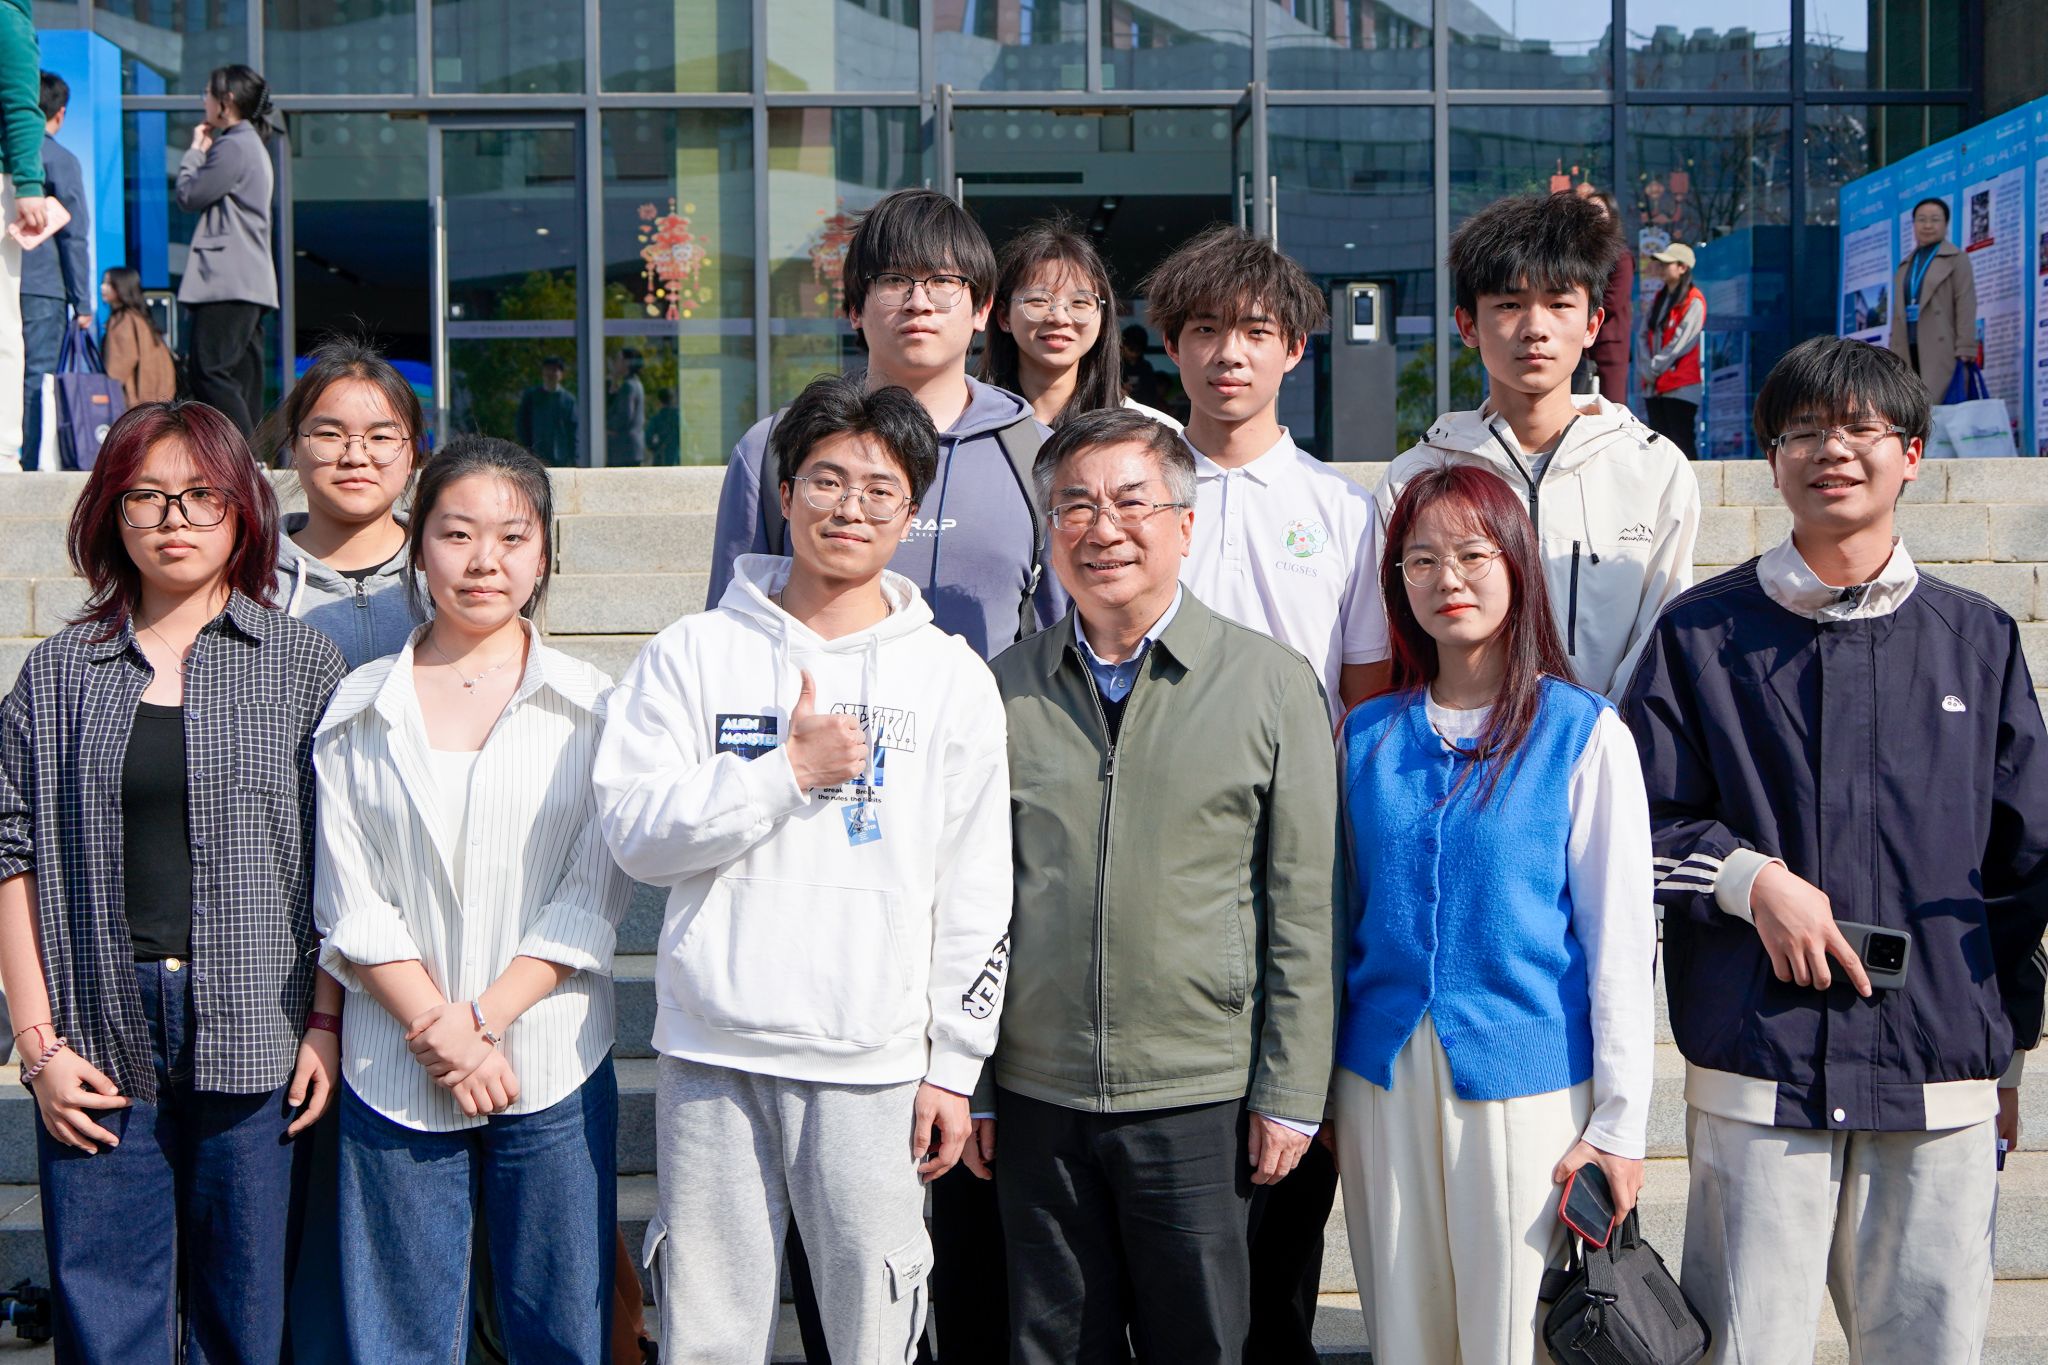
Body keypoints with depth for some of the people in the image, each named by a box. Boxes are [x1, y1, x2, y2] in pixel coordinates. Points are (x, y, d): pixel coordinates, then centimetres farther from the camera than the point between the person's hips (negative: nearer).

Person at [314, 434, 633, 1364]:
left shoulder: (590, 706, 3)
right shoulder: (360, 710, 6)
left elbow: (593, 901, -2)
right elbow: (349, 906, 1)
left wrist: (484, 1020, -11)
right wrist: (439, 1031, -11)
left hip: (551, 1067, 0)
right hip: (395, 1074, 1)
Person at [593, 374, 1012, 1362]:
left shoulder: (953, 677, 5)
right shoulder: (693, 653, 5)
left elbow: (977, 898, 5)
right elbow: (635, 832, -3)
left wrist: (954, 1066, 2)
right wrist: (790, 772, -11)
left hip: (873, 1065, 0)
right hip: (710, 1054, 0)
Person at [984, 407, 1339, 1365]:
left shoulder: (1273, 685, -1)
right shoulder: (1003, 692, 5)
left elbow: (1303, 913, -1)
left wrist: (1290, 1095, -3)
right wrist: (967, 1085, 7)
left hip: (1202, 1103, -2)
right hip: (1036, 1100, 2)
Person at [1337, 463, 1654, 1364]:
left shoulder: (1585, 735, -3)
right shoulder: (1365, 736, 7)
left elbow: (1619, 940, -4)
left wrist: (1619, 1123, -7)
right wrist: (1317, 1093, 11)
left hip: (1526, 1080, -3)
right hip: (1382, 1081, 3)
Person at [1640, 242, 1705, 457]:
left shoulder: (1694, 301, -8)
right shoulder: (1659, 297, 16)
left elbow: (1680, 343, -14)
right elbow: (1645, 334, 12)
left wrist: (1654, 367, -9)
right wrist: (1647, 369, -2)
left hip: (1681, 385, -8)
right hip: (1654, 385, 8)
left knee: (1682, 444, -9)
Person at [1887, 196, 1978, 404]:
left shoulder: (1956, 259, 7)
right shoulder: (1904, 266, 23)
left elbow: (1966, 307, -3)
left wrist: (1965, 350, -13)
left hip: (1942, 350, -5)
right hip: (1909, 352, 5)